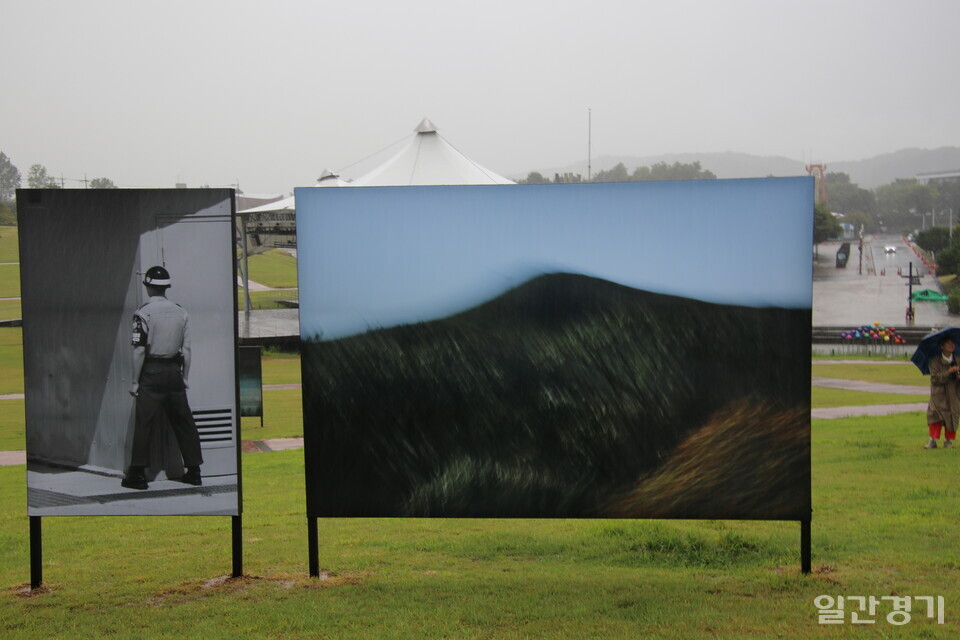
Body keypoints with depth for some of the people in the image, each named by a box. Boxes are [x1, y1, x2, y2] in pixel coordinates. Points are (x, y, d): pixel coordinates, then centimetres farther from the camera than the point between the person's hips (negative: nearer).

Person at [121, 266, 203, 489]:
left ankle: (137, 474, -3)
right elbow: (187, 349, 6)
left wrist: (135, 381, -5)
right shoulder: (181, 312, 5)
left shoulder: (143, 313, -8)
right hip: (174, 371, 4)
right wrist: (185, 377, 14)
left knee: (144, 422, -2)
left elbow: (139, 350, -10)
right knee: (184, 420, 10)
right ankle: (193, 471, 13)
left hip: (151, 372, -4)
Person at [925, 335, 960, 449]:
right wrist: (949, 372, -20)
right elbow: (935, 379, -11)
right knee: (934, 415, -13)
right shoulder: (935, 361, -2)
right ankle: (933, 441, -6)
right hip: (939, 395, -3)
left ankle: (948, 440, 14)